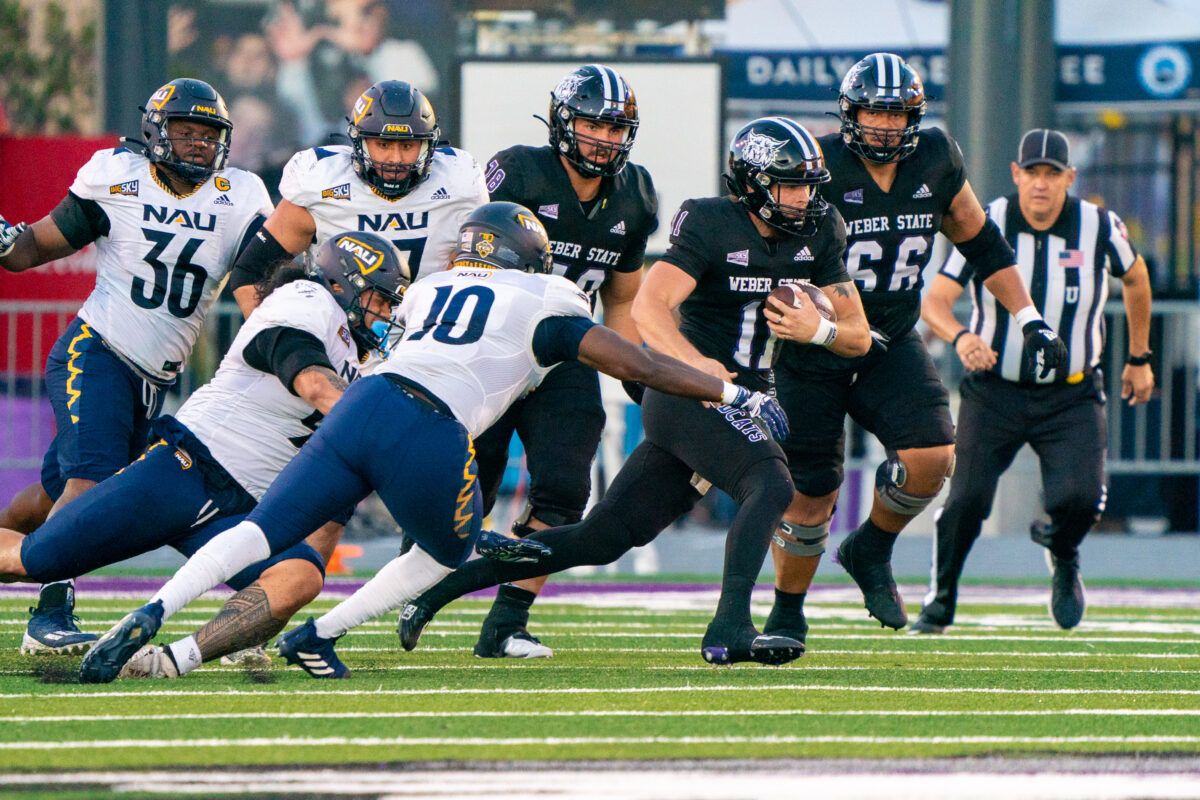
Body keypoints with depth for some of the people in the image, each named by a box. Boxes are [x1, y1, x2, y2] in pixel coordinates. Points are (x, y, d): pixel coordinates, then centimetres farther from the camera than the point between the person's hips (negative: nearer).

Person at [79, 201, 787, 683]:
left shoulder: (431, 290, 31)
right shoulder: (546, 306, 17)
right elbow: (639, 366, 16)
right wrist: (734, 394, 23)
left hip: (363, 401, 4)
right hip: (430, 437, -4)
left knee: (261, 532, 1)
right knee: (447, 555, 23)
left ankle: (150, 617, -18)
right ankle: (318, 638, 13)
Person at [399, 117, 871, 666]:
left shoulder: (818, 234, 9)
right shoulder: (711, 225, -11)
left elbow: (859, 337, 10)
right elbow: (649, 305, -23)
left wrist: (818, 330, -13)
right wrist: (694, 363, -40)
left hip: (740, 406, 7)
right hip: (686, 395, -7)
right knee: (771, 487, -29)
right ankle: (729, 629, -36)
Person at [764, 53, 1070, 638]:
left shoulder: (935, 161, -2)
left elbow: (979, 241, 12)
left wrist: (1030, 319, 9)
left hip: (892, 344, 3)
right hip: (812, 350, -3)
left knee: (932, 456, -18)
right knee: (810, 492, 0)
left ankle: (871, 551, 10)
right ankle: (787, 611, 23)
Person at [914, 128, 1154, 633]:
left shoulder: (1098, 228, -7)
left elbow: (1135, 278, 14)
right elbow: (934, 302, -16)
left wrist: (1139, 358, 20)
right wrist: (960, 337, -39)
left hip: (1071, 397, 0)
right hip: (994, 392, 0)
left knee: (1079, 498, -19)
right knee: (967, 500, -10)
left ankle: (1062, 553, 19)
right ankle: (940, 601, 16)